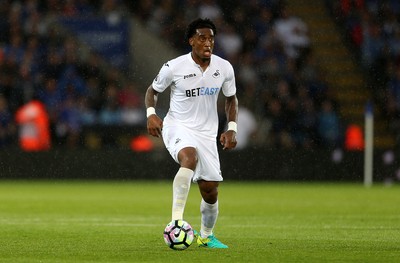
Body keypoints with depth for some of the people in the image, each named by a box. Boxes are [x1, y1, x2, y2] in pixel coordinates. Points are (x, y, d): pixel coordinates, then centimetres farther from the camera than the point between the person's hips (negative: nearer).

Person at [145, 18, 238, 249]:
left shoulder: (224, 68, -2)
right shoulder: (174, 67, -11)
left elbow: (231, 99, 14)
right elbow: (153, 91, 5)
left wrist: (232, 129, 2)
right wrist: (151, 114, -13)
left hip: (207, 132, 4)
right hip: (177, 126, -4)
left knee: (210, 190, 3)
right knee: (190, 157, -37)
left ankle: (206, 235, 31)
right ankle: (176, 220, -37)